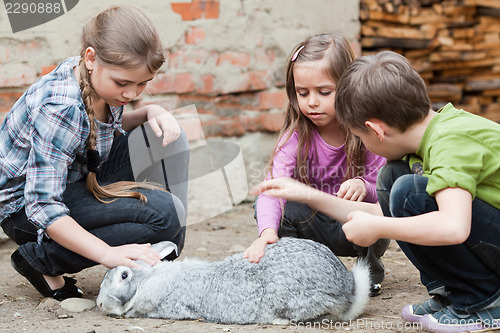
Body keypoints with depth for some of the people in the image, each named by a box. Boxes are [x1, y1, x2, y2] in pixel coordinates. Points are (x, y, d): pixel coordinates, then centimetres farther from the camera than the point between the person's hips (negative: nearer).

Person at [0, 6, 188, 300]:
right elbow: (43, 208, -33)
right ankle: (41, 257, -14)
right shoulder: (60, 109, -33)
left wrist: (151, 112, -6)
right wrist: (108, 253, -42)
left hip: (74, 181, 8)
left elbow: (109, 128, 16)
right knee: (164, 214, -24)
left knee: (167, 139, -5)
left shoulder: (101, 79, -8)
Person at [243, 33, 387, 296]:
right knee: (282, 209, -27)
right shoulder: (296, 135, -14)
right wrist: (267, 231, -47)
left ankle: (370, 268, 0)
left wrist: (364, 186, -42)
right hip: (315, 225, 1)